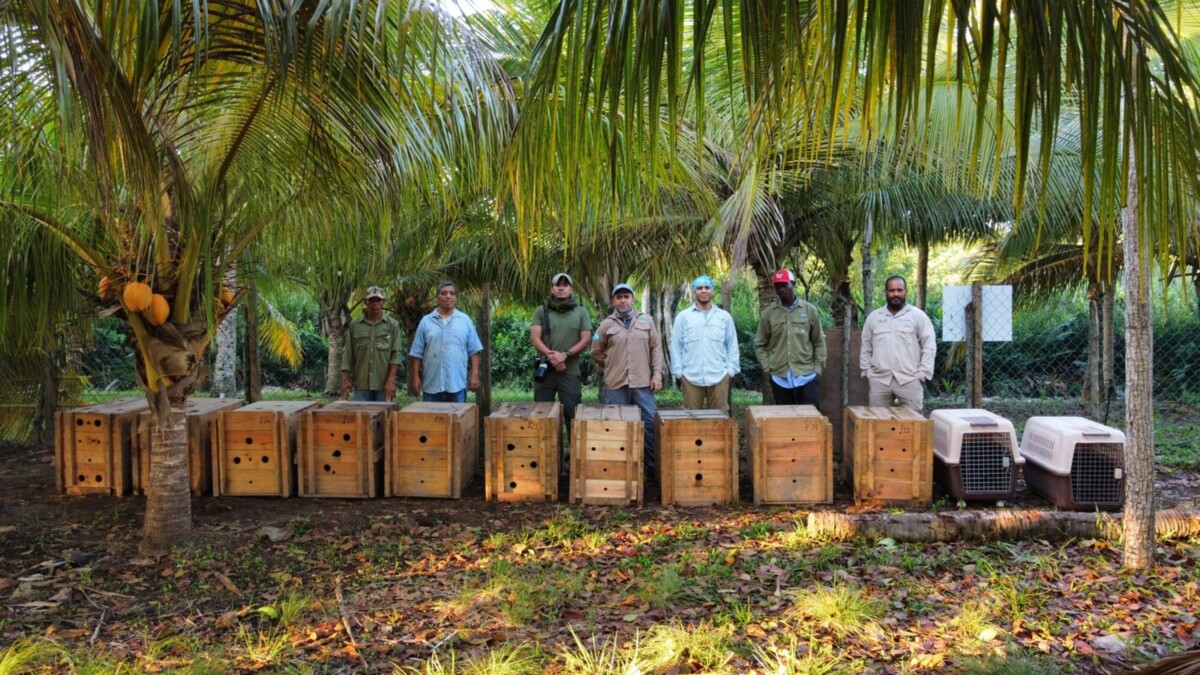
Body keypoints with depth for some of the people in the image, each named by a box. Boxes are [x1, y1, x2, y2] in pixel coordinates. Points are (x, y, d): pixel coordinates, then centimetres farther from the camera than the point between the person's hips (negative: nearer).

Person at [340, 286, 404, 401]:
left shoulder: (393, 325, 4)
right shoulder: (354, 325, 8)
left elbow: (396, 354, -2)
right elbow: (347, 354, 8)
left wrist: (391, 380, -11)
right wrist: (345, 379, 0)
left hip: (384, 386, -1)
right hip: (361, 385, 1)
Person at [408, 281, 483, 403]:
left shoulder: (465, 321, 6)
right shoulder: (426, 321, 6)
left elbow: (474, 351, 5)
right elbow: (417, 353, 6)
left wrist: (475, 375, -3)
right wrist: (416, 377, 0)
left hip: (457, 384, 0)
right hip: (431, 384, 1)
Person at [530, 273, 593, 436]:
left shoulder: (581, 312, 8)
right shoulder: (541, 311, 8)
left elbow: (586, 340, 0)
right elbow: (535, 338, -1)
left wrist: (565, 354, -15)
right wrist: (550, 355, -18)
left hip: (570, 372, -1)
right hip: (545, 370, 1)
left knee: (572, 415, 0)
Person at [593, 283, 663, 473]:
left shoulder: (646, 321, 7)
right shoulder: (606, 325, 4)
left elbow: (656, 349, 6)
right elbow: (596, 353, 12)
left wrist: (657, 374, -1)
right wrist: (613, 365, 7)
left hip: (643, 382, 1)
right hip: (615, 384, 0)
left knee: (650, 423, 1)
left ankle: (653, 466, 11)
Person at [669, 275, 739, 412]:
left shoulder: (724, 316, 8)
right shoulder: (683, 317, 5)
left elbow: (732, 345, 10)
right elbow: (676, 346, 5)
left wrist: (731, 370, 3)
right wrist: (678, 372, 1)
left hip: (719, 377, 1)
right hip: (691, 378, -1)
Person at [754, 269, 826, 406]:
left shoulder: (809, 310, 4)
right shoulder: (767, 314, 5)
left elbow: (819, 342, 7)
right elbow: (760, 345, 8)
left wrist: (818, 367, -1)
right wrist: (767, 367, -1)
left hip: (807, 376, -1)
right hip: (780, 378, 1)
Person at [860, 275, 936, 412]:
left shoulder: (918, 315, 3)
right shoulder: (873, 317, 12)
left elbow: (929, 346, 0)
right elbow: (866, 348, 15)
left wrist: (922, 374, -6)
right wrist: (867, 372, 7)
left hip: (909, 380, -2)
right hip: (879, 380, 3)